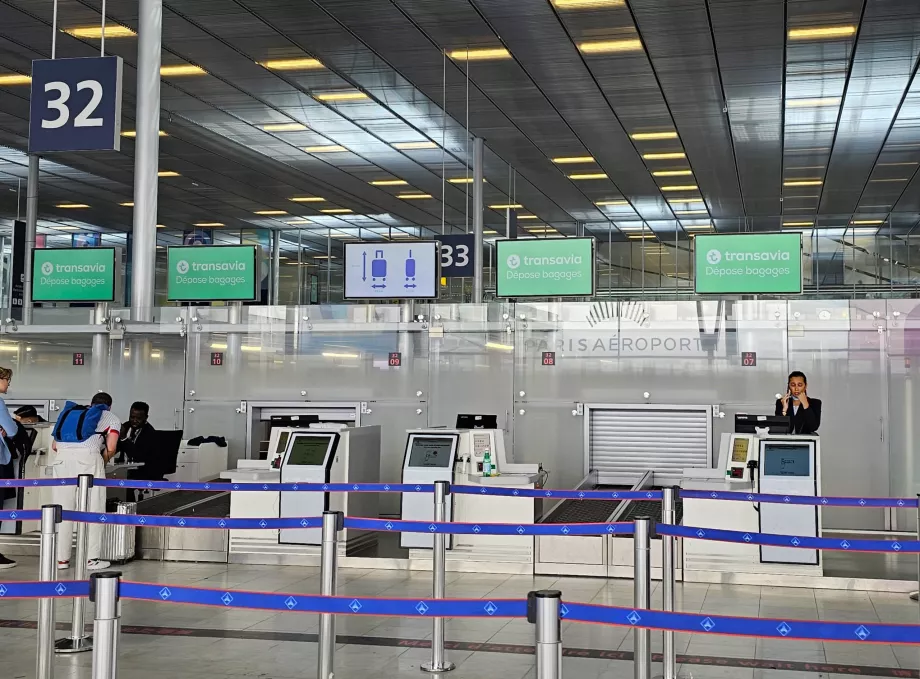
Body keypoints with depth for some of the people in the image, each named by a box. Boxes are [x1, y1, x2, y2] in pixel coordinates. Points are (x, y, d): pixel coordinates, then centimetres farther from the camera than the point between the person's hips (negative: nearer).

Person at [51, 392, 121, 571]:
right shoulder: (112, 418, 22)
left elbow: (54, 445, 23)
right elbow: (110, 449, 7)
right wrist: (103, 461, 26)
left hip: (63, 456, 4)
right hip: (89, 457, -4)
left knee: (63, 508, 7)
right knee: (92, 509, 2)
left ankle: (61, 558, 10)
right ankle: (91, 559, 2)